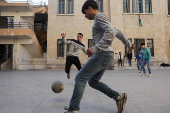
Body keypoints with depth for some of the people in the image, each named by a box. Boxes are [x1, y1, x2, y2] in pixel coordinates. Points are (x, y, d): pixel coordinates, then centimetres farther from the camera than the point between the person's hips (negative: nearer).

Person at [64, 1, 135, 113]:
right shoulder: (101, 20, 25)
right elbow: (118, 32, 31)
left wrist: (95, 48, -28)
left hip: (103, 54, -10)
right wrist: (129, 44, 39)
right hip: (107, 56, 10)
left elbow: (111, 32, -22)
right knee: (93, 81, 14)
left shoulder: (100, 16, -5)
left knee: (80, 78, -6)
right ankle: (118, 97, 12)